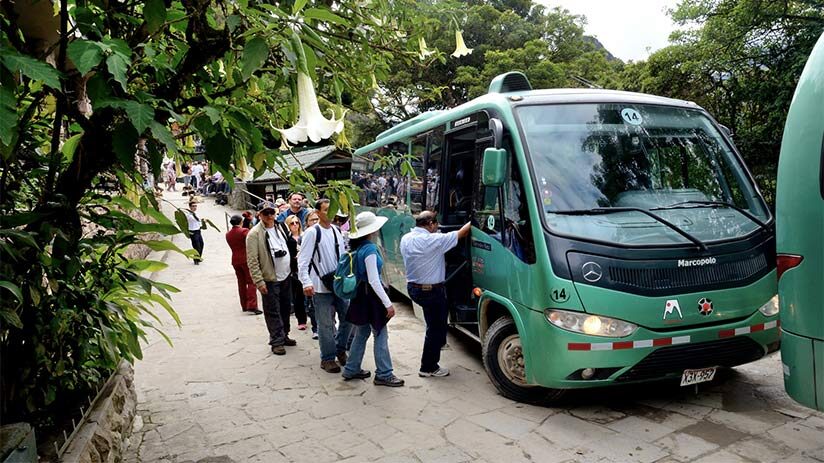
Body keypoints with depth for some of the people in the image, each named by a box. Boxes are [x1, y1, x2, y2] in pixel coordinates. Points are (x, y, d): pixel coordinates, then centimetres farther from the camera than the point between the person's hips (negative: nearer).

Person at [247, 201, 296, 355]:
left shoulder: (279, 228, 9)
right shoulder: (254, 234, -14)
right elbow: (252, 261, -17)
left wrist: (290, 270, 13)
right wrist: (259, 281, -20)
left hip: (285, 277, 7)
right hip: (270, 279, -7)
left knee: (285, 308, 16)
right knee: (273, 312, 1)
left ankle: (284, 336, 31)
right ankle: (277, 342, 11)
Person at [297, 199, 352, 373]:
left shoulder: (336, 231, 10)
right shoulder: (312, 232, -9)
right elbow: (303, 260, -13)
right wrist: (306, 283, -23)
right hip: (321, 287, -6)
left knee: (347, 319, 12)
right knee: (326, 324, 4)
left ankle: (340, 349, 34)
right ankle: (327, 358, 20)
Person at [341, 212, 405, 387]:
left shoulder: (359, 248, 8)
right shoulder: (370, 249, -19)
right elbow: (374, 281, -22)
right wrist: (388, 303, -20)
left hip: (361, 294, 9)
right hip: (371, 295, -9)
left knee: (362, 332, 18)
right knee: (381, 335, 0)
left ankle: (351, 370, 26)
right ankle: (383, 375, 7)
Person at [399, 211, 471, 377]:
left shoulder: (405, 239, 1)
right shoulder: (434, 240, -21)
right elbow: (461, 233, -14)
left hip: (412, 287, 8)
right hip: (431, 291, -8)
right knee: (435, 328, 5)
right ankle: (428, 368, 14)